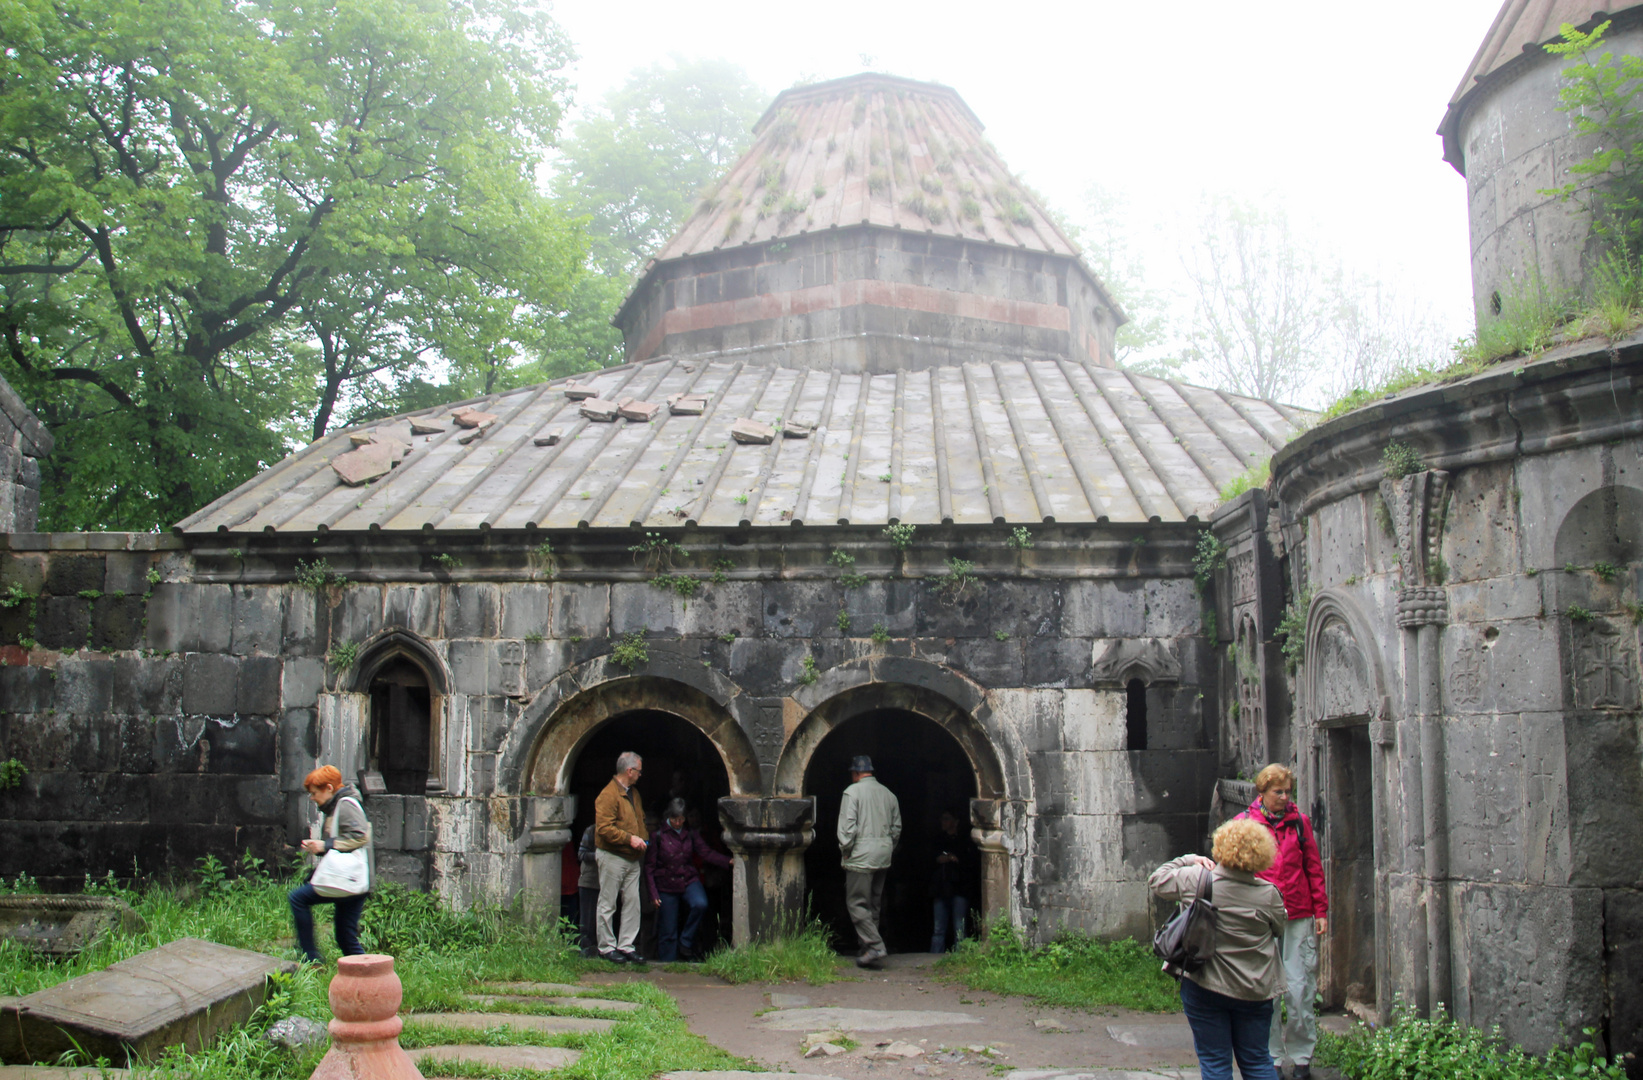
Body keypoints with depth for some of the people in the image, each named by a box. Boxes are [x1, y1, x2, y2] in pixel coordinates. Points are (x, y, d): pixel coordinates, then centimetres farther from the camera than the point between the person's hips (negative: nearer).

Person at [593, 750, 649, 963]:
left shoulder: (634, 793, 15)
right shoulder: (608, 795, -15)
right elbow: (604, 828, -22)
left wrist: (644, 838, 11)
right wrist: (629, 838, -22)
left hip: (632, 858, 8)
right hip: (612, 857, -8)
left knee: (632, 903, 5)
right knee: (608, 904, 1)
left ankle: (627, 946, 11)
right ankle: (607, 947, 8)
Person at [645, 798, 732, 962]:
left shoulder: (691, 834, 5)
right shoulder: (658, 836, -3)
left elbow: (706, 853, -3)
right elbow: (649, 866, -1)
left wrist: (728, 862, -19)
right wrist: (653, 892, -7)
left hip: (689, 881, 2)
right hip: (666, 885, -2)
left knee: (700, 904, -27)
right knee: (668, 929, -1)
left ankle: (686, 943, -9)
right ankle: (667, 961, 17)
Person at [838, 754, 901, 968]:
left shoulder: (852, 791, -6)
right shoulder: (888, 794, 12)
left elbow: (847, 824, -14)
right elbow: (896, 828, 14)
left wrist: (845, 850, -4)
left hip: (861, 855, -6)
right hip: (883, 857, 7)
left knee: (857, 904, -5)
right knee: (874, 904, 13)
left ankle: (875, 946, -16)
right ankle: (869, 947, 13)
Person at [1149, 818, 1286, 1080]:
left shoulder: (1195, 880, -15)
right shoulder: (1268, 894, -14)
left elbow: (1156, 881, 2)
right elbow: (1279, 930, 6)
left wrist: (1189, 861, 11)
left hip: (1205, 989, -1)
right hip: (1254, 991, 1)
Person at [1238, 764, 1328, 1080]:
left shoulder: (1299, 822, 7)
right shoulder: (1245, 823, 3)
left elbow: (1314, 868, 9)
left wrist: (1321, 911, 4)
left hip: (1298, 917, 1)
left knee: (1300, 989, 0)